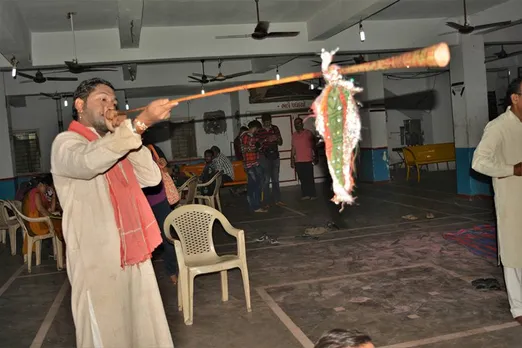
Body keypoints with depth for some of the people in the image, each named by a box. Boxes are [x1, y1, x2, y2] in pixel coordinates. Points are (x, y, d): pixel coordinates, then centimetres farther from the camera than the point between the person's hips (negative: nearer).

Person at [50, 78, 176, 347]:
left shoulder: (116, 146, 19)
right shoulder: (67, 143, -4)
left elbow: (152, 177, 4)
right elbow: (89, 161, -30)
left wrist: (128, 134, -4)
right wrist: (139, 123, -37)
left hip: (133, 254, 7)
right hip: (97, 259, -7)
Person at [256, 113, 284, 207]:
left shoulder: (275, 128, 8)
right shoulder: (259, 131, -2)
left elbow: (280, 143, 11)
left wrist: (277, 139, -10)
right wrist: (266, 140, -20)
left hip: (275, 156, 4)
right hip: (265, 157, -4)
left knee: (275, 179, 9)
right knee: (266, 180, -6)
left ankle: (277, 200, 15)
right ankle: (266, 202, -4)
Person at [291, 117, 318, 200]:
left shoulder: (308, 133, -1)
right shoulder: (294, 135, 12)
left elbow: (313, 146, 0)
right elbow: (293, 148, 15)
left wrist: (315, 156, -5)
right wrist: (292, 159, 12)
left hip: (308, 160, -4)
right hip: (298, 161, 4)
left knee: (309, 178, -3)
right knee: (302, 179, 5)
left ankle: (312, 195, 4)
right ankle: (305, 194, 11)